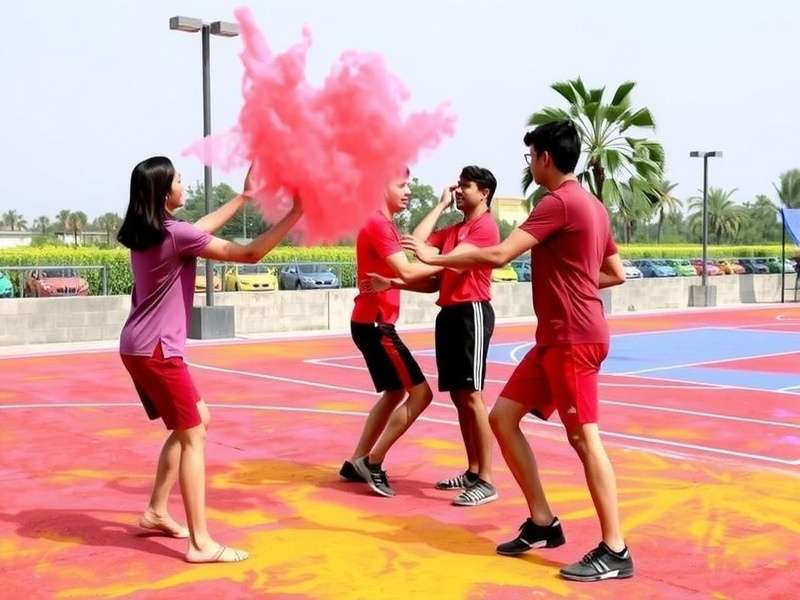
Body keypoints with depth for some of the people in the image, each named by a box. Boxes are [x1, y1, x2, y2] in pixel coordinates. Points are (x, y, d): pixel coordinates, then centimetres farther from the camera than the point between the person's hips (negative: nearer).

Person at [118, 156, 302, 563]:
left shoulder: (147, 232, 9)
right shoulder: (175, 234, -18)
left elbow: (200, 229, 24)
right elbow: (249, 254, -16)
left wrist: (245, 196, 25)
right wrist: (295, 213, -11)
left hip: (140, 347, 10)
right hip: (155, 350, -10)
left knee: (193, 423, 19)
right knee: (193, 437, -6)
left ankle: (156, 512, 26)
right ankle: (201, 543, -4)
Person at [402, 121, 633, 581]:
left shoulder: (560, 202, -14)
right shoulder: (592, 205, 16)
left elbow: (499, 255, -19)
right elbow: (617, 274, 23)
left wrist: (435, 258, -10)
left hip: (574, 339, -10)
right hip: (555, 339, 10)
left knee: (584, 438, -6)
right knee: (503, 417, 9)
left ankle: (614, 552, 3)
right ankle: (543, 524, 15)